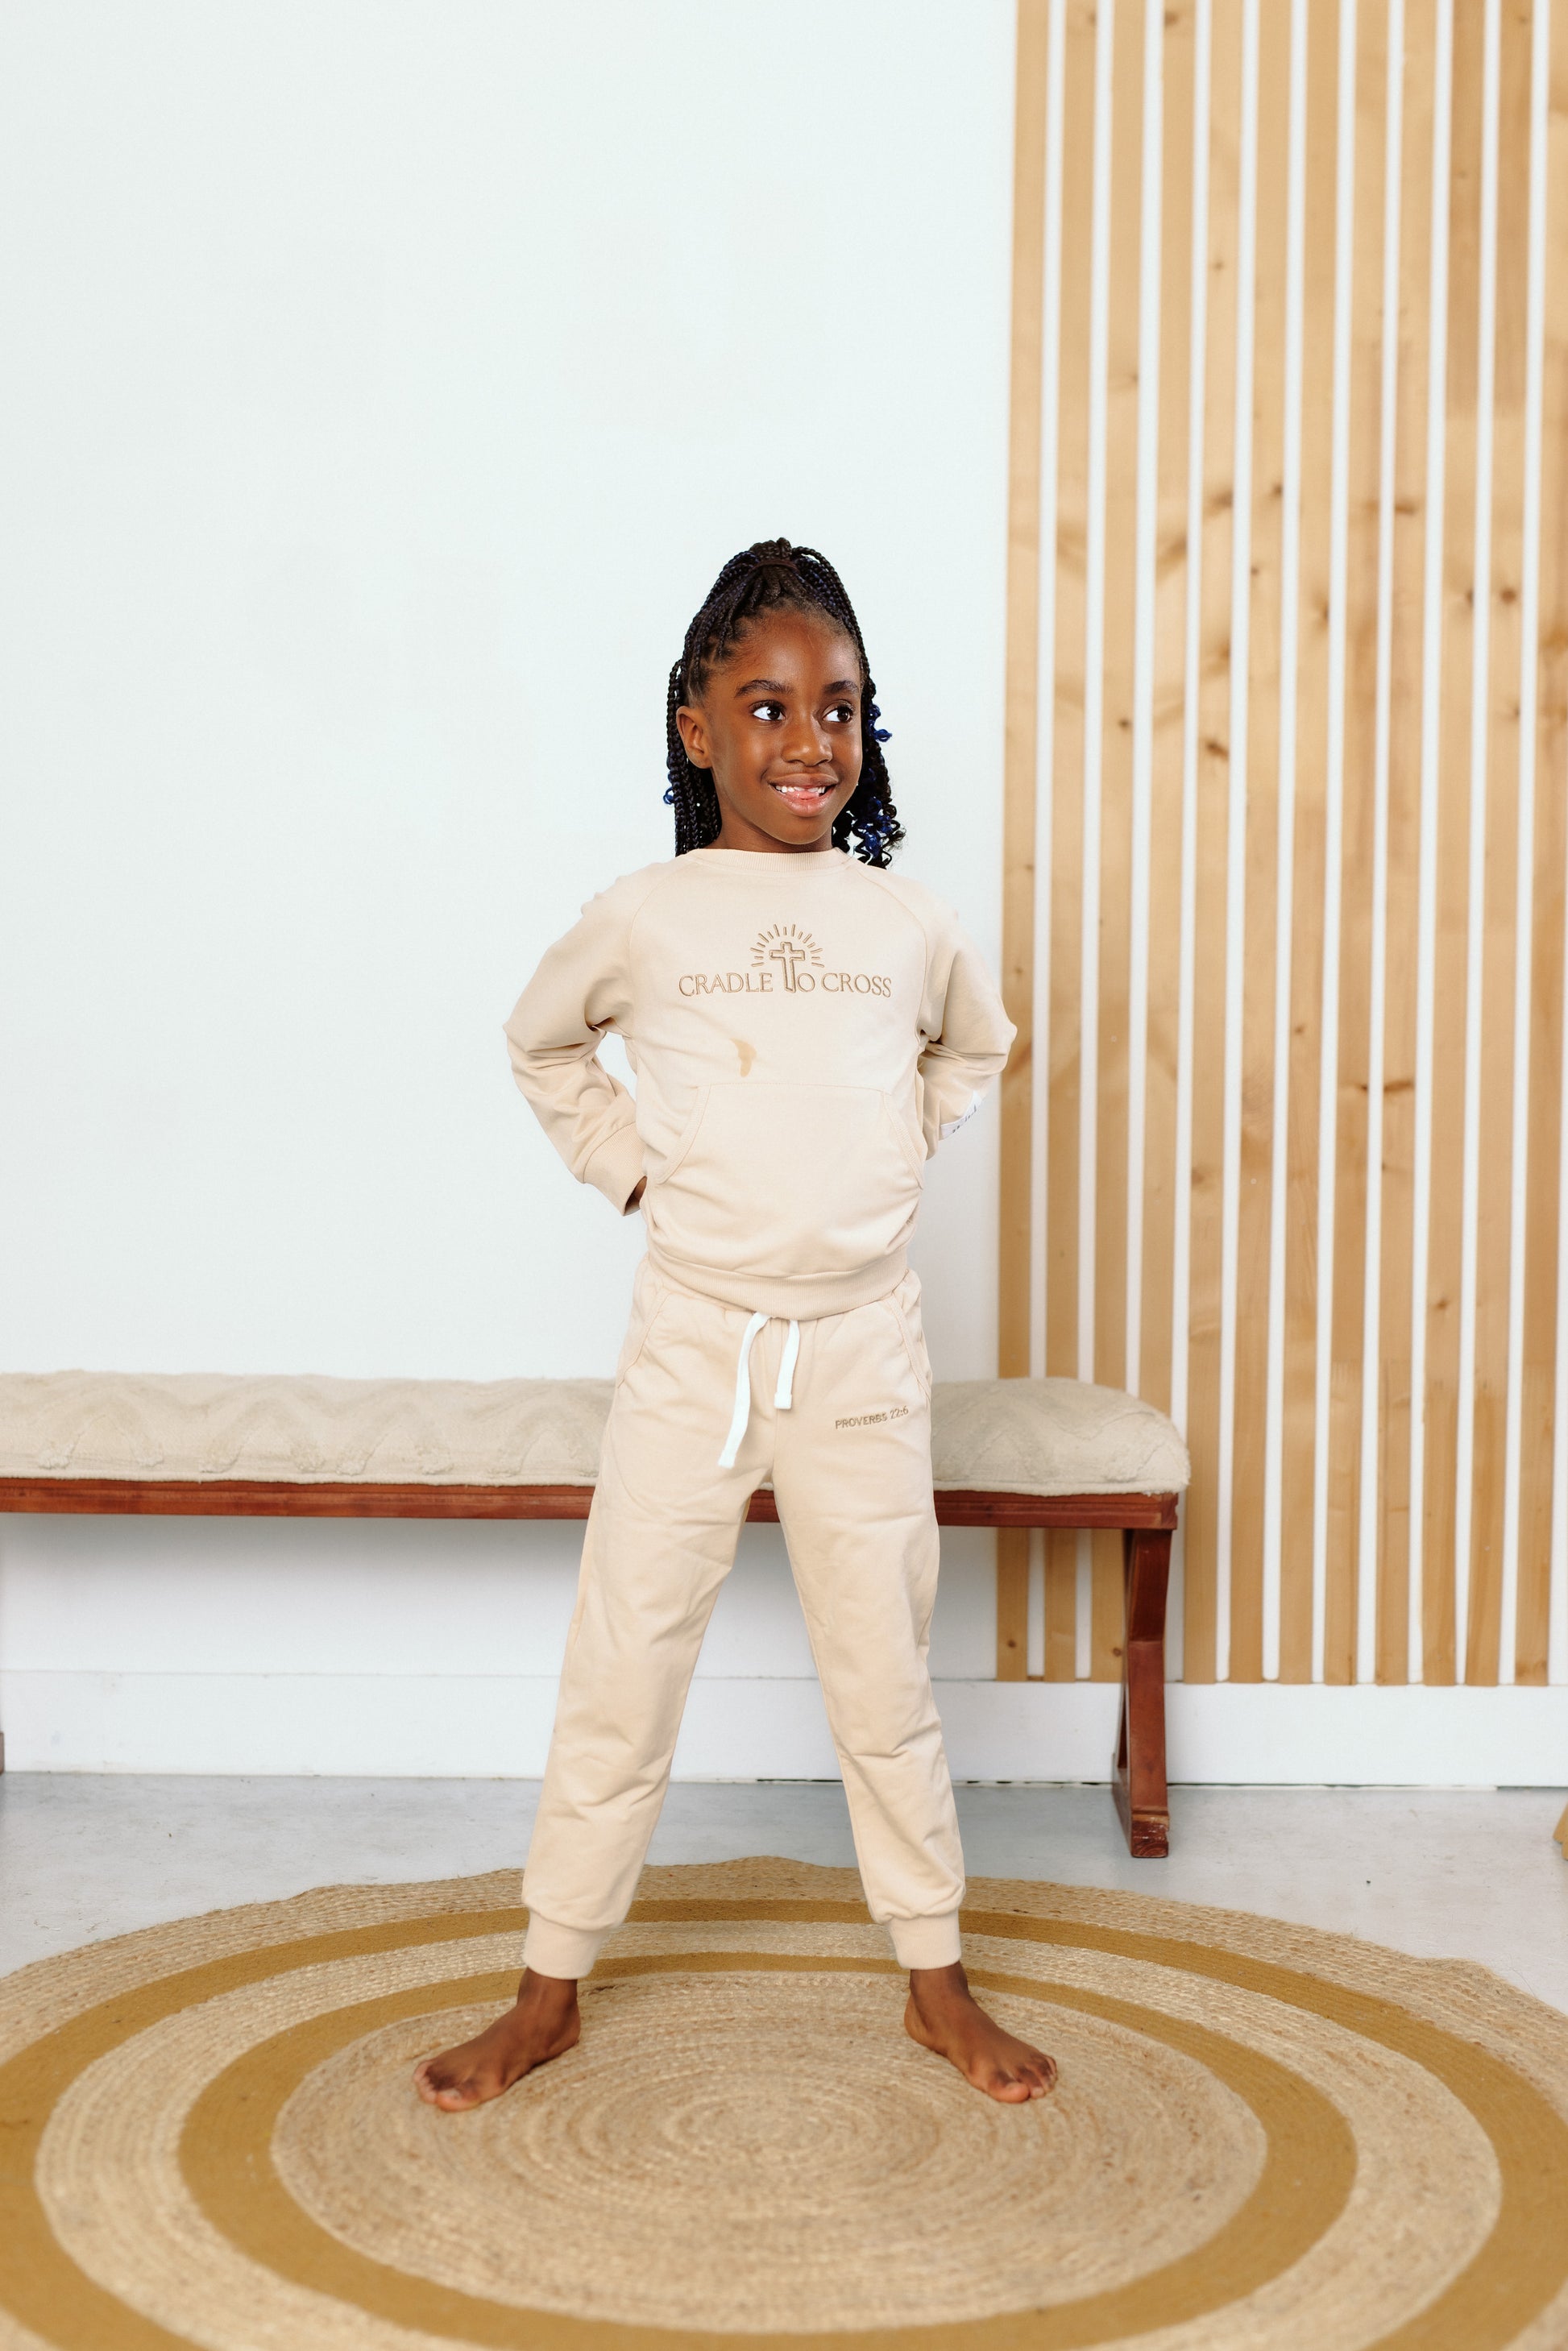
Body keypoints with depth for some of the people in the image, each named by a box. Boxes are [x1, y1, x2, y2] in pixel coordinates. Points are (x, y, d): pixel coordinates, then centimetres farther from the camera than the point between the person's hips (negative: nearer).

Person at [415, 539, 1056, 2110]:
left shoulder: (905, 921, 2)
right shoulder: (642, 920, -3)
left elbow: (974, 1046, 23)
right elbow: (541, 1046, 16)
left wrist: (895, 1153, 10)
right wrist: (625, 1157, 4)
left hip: (863, 1347, 1)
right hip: (693, 1344, -1)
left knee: (887, 1681, 12)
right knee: (620, 1674, 7)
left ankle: (937, 1982, 29)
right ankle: (549, 1990, 23)